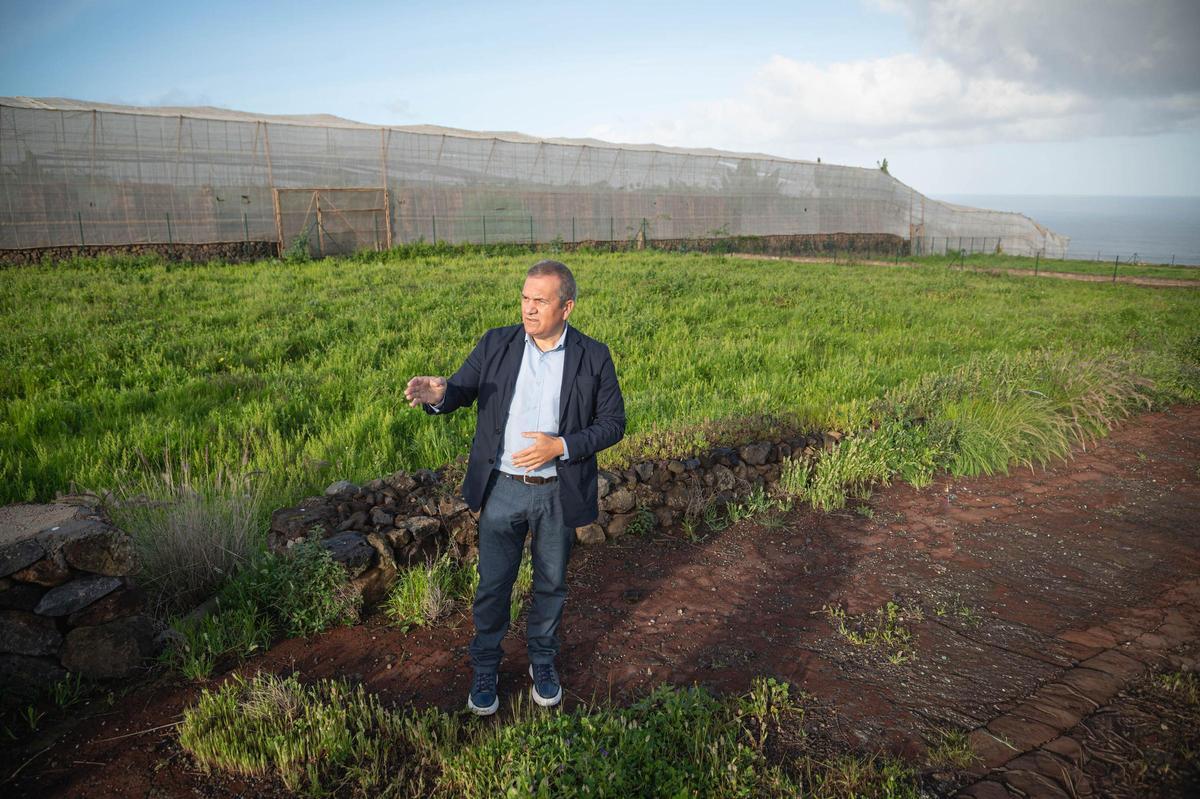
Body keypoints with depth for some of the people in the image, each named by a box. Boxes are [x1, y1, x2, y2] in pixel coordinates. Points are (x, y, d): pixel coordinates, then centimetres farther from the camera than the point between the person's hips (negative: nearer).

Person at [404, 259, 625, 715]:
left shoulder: (593, 357, -8)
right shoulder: (496, 344, -4)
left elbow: (613, 423, -5)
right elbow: (462, 389, -5)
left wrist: (560, 447, -19)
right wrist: (437, 395, -30)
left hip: (558, 493, 0)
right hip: (502, 489, 1)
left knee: (551, 583, 17)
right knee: (493, 584, 11)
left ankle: (543, 660, 41)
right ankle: (484, 668, 34)